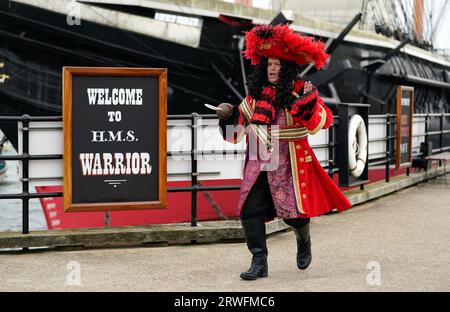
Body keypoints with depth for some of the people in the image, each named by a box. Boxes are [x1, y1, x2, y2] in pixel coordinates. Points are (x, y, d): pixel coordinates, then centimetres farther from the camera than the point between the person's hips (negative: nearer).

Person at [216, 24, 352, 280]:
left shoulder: (300, 91, -5)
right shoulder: (255, 94, 7)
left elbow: (322, 121, -14)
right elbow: (238, 126, 18)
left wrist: (310, 103, -30)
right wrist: (228, 115, -1)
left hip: (289, 164, -3)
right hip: (258, 164, 4)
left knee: (293, 212, 1)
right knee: (250, 211, -6)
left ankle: (304, 241, 37)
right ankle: (259, 262, 6)